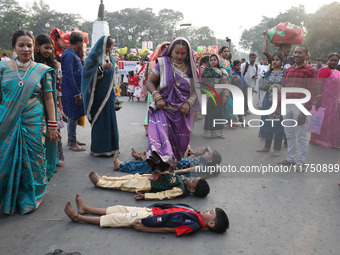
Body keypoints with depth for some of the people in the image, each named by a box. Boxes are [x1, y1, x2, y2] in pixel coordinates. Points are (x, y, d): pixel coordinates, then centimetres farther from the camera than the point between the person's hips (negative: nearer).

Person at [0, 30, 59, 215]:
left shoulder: (42, 71, 1)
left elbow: (48, 98, 2)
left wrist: (52, 124, -2)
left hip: (34, 123, -1)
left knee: (32, 160, 4)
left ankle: (30, 199, 24)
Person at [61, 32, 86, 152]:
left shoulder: (74, 54, 15)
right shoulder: (69, 54, -15)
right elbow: (69, 75, -21)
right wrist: (77, 94, -21)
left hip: (76, 90, 10)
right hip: (71, 91, -10)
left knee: (74, 116, 16)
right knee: (73, 116, -3)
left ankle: (72, 139, 27)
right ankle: (72, 143, 6)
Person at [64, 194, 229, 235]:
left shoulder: (192, 225, -23)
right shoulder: (195, 213, 2)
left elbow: (168, 229, -23)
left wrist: (144, 228, -21)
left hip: (149, 217, -7)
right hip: (151, 210, 7)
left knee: (113, 219, 0)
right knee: (120, 209, 12)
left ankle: (78, 217, 15)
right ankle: (85, 209, 27)